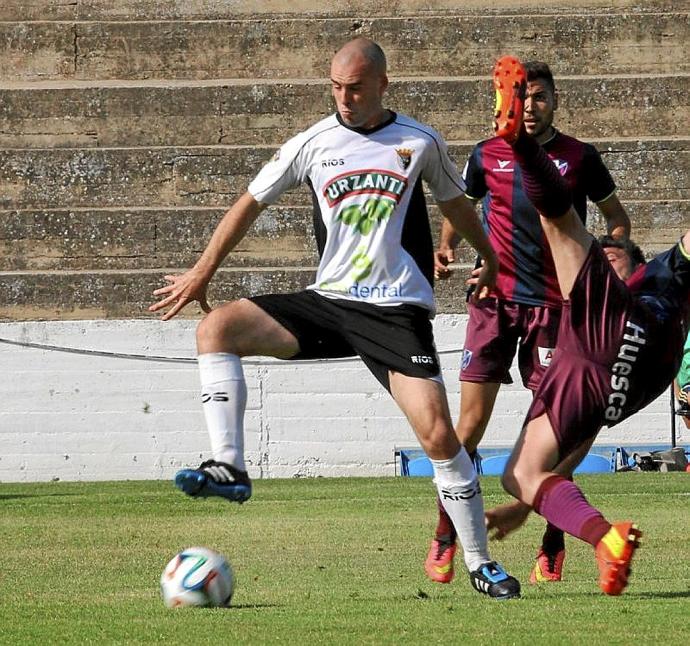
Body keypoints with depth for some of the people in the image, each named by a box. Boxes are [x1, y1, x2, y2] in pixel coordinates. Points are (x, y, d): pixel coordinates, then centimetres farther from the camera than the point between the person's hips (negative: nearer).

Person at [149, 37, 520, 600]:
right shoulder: (312, 145, 4)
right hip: (327, 301, 2)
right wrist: (202, 273, 14)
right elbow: (252, 203, 14)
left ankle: (480, 563, -1)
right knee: (217, 328, -19)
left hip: (397, 311, -2)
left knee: (437, 433, -15)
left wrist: (489, 260, 33)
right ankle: (230, 468, -26)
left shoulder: (419, 143, 3)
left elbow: (455, 203, 21)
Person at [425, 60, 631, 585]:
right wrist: (446, 247, 4)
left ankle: (554, 545, 10)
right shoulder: (487, 156, 6)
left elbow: (617, 217, 15)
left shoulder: (579, 158, 4)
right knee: (471, 421, -6)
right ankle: (444, 539, 3)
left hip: (553, 304, -1)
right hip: (495, 300, 1)